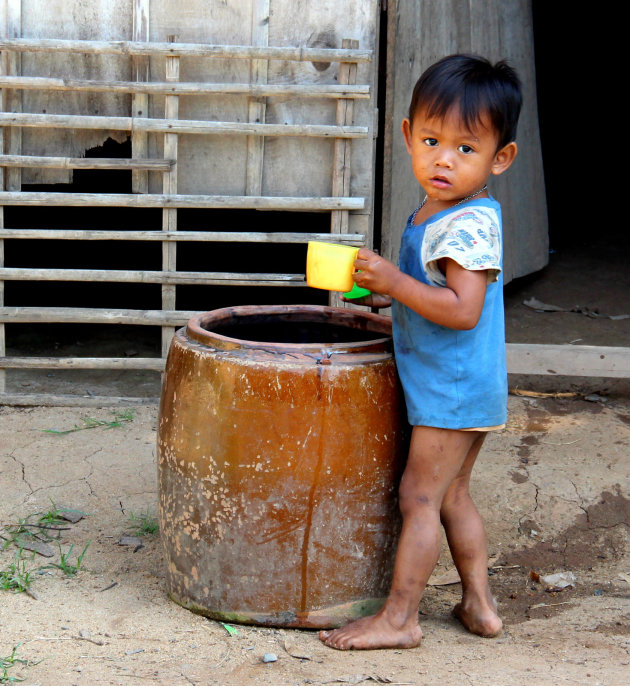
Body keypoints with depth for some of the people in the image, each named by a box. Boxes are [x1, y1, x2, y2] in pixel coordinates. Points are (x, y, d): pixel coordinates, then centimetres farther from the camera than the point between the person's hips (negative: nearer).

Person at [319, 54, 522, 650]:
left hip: (452, 391, -10)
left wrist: (394, 280, -27)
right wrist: (389, 292, 12)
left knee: (419, 495, -4)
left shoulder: (469, 224, -22)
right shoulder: (435, 214, 10)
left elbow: (462, 310, -29)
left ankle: (398, 618, 4)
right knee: (451, 494, 18)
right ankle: (479, 603, 27)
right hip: (467, 391, 10)